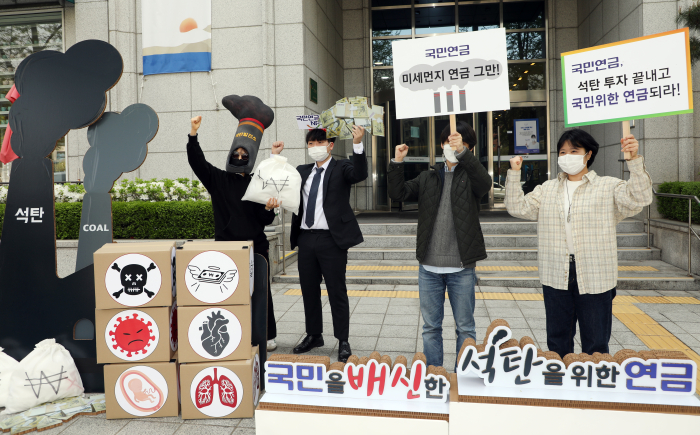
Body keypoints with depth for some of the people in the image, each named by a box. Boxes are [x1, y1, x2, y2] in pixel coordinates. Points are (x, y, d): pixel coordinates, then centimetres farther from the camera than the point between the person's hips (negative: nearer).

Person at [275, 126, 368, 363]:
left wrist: (357, 144, -33)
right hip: (306, 238, 6)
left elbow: (359, 174, -20)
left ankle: (343, 341, 13)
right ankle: (314, 335, 31)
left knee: (337, 291, 1)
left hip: (332, 238, -6)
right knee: (309, 290, 14)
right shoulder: (301, 171, 16)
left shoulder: (341, 168, -1)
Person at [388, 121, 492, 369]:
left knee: (465, 327, 8)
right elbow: (398, 194, 4)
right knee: (430, 327, 12)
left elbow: (485, 183, -22)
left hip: (461, 267, -3)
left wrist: (462, 153, -35)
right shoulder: (428, 177, 13)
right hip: (429, 266, 3)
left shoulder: (470, 176, 2)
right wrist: (397, 163, -9)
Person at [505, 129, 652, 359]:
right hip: (556, 277, 3)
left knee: (596, 344, 6)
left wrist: (634, 160, -23)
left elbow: (638, 198, -12)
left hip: (595, 278, -3)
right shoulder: (547, 189, 12)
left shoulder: (609, 187, 2)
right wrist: (514, 173, -1)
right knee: (557, 341, 16)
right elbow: (518, 208, 7)